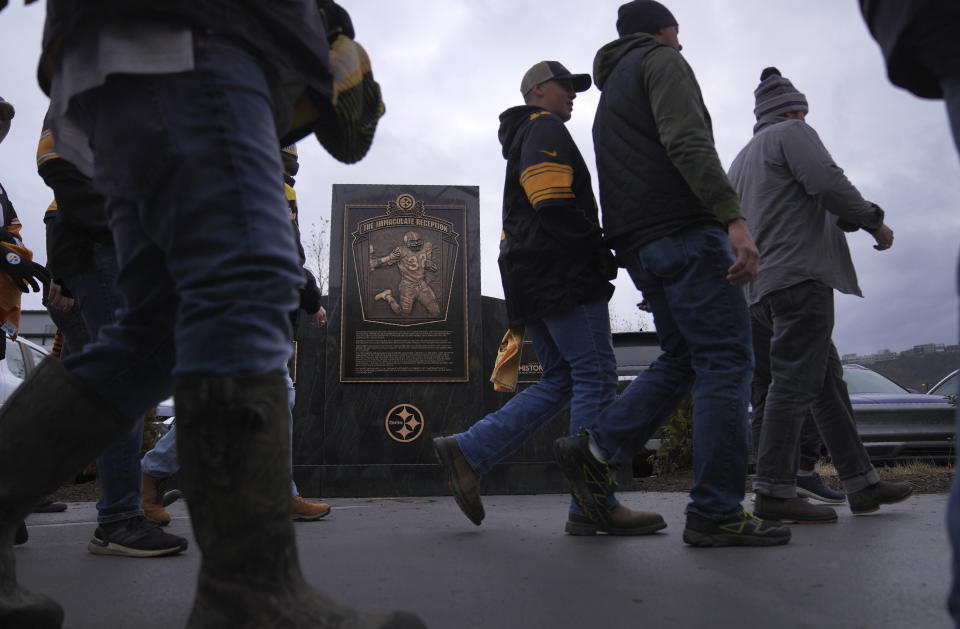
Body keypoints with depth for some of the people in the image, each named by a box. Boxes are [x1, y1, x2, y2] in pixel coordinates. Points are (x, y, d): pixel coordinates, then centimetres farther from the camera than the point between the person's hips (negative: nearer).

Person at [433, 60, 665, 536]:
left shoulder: (523, 141, 32)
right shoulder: (546, 130, 1)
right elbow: (556, 206, -16)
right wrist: (602, 254, -11)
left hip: (533, 281, 10)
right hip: (563, 274, -10)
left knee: (561, 381, 8)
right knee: (596, 379, -10)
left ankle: (468, 452, 3)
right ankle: (595, 506, -8)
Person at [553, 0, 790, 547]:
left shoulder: (610, 93, 31)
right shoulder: (662, 61, 4)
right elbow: (688, 142, -14)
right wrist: (734, 219, -23)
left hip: (639, 246, 9)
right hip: (685, 231, -9)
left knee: (682, 360, 11)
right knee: (727, 362, -8)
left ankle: (596, 450, 1)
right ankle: (716, 513, -8)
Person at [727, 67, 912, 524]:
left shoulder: (741, 159, 28)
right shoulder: (793, 133, 3)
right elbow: (828, 183, -12)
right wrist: (874, 222, 0)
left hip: (763, 286, 9)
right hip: (800, 274, -9)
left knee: (827, 380, 10)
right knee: (795, 381, -11)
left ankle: (861, 482, 13)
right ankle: (774, 491, -11)